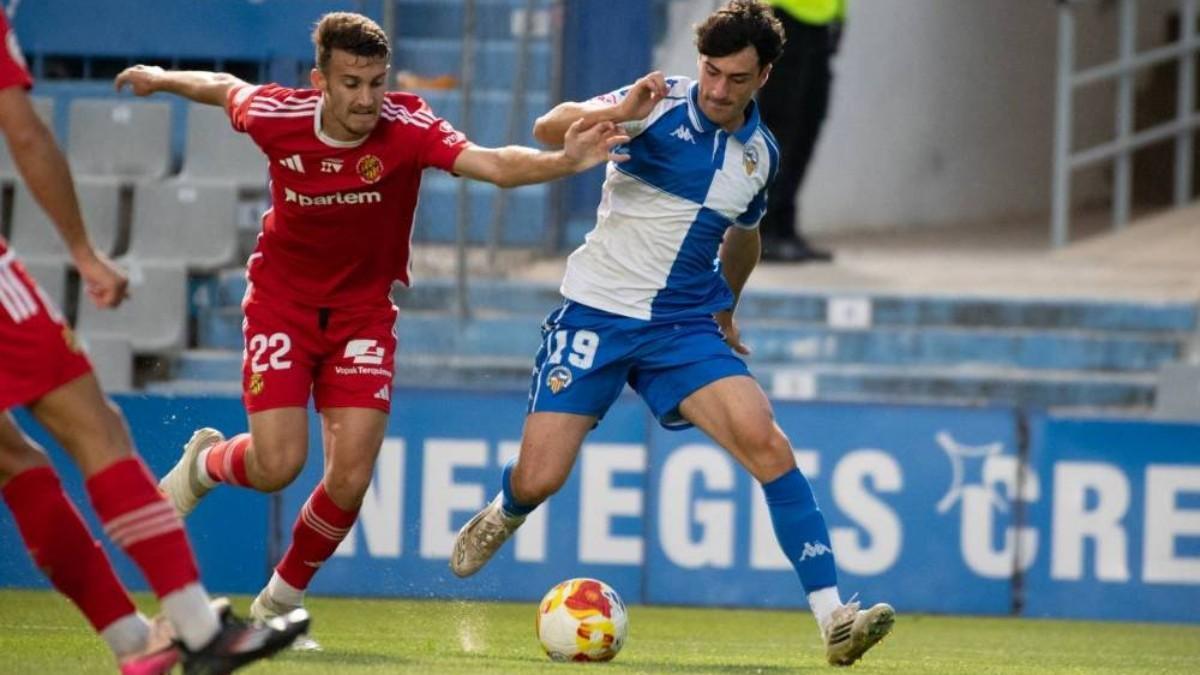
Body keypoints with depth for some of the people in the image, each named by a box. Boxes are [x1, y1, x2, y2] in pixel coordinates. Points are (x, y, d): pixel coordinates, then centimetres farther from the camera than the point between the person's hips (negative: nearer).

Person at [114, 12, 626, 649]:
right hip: (282, 302, -1)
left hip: (363, 310, 1)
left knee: (350, 479, -8)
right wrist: (161, 79, 24)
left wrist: (563, 162, -57)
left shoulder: (408, 127, -23)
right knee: (278, 464, -14)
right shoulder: (276, 117, -18)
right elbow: (224, 88, 5)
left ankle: (277, 606, 18)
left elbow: (494, 164, -38)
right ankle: (204, 462, 24)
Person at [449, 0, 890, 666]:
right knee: (538, 480, -7)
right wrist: (616, 112, -41)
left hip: (685, 328, 3)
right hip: (597, 315, -3)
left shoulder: (760, 153, 7)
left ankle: (833, 621, -21)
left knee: (767, 444, -19)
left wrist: (724, 308, 30)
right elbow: (550, 128, -23)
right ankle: (502, 515, 35)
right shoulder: (663, 105, -10)